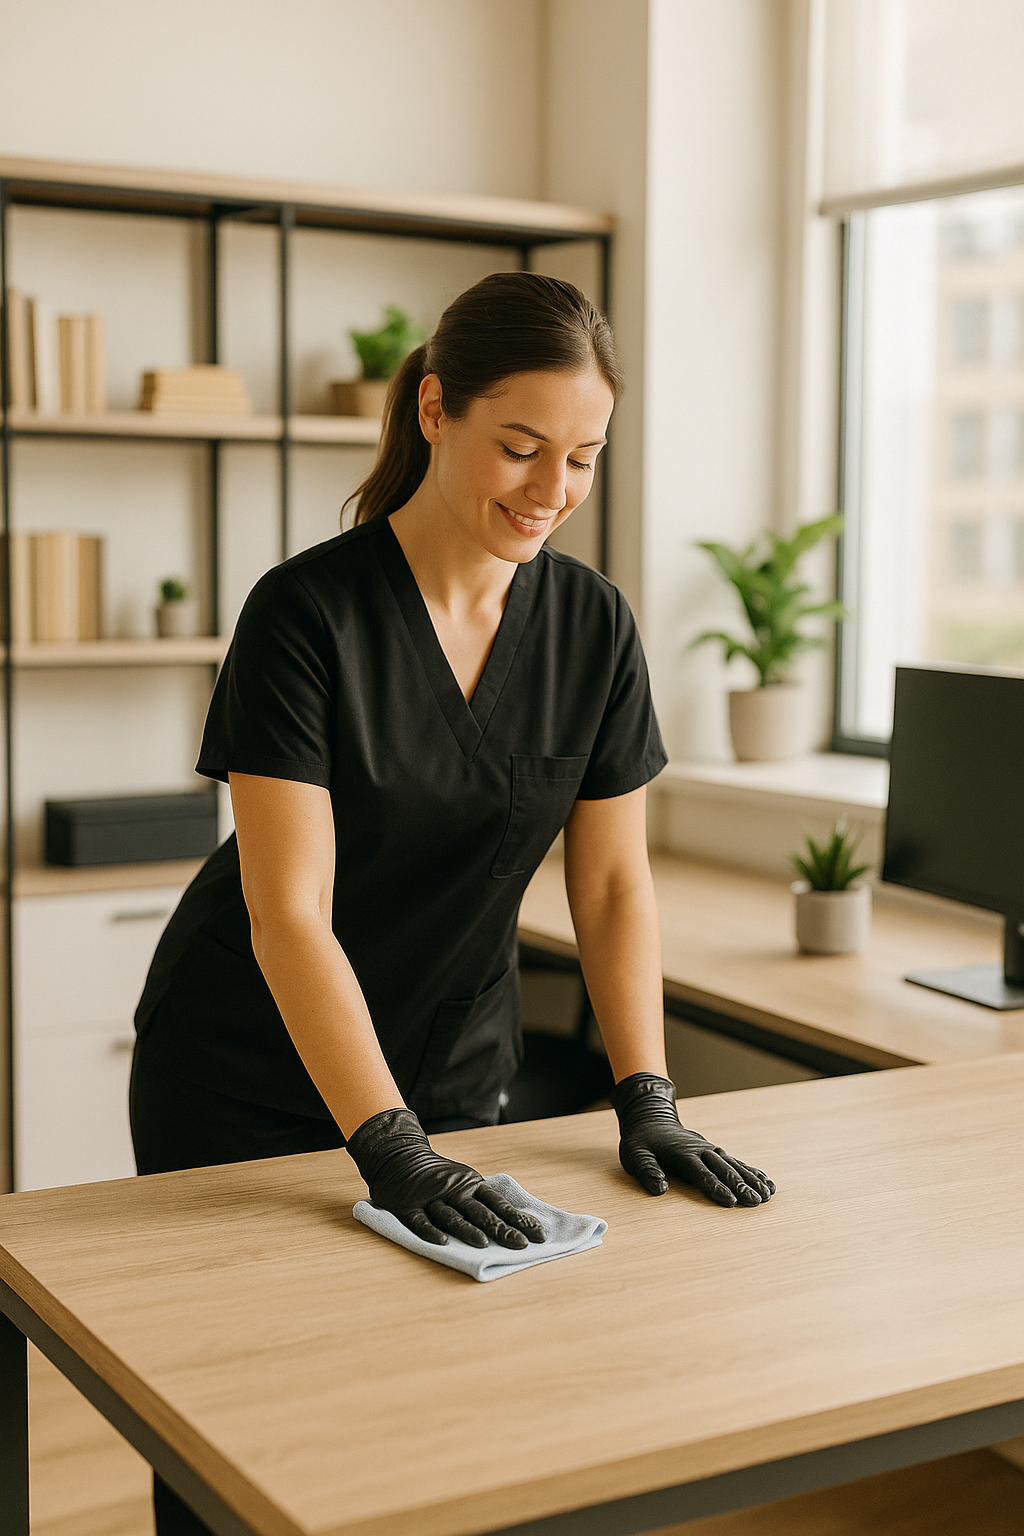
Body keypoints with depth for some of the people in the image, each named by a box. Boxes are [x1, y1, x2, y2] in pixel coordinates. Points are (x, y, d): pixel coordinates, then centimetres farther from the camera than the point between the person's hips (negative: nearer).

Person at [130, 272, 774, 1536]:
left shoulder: (593, 625, -6)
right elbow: (288, 913, -25)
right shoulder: (307, 613, -21)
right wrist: (390, 1148, -30)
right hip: (248, 1085, -3)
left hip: (455, 1071, 4)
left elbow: (613, 883, -1)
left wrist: (647, 1098, -10)